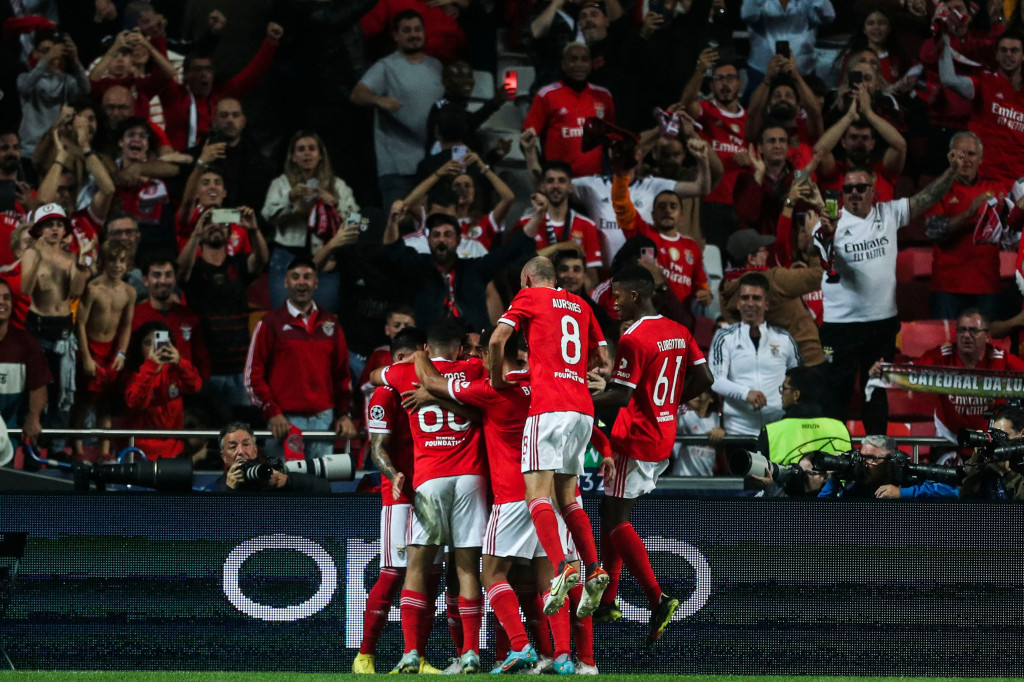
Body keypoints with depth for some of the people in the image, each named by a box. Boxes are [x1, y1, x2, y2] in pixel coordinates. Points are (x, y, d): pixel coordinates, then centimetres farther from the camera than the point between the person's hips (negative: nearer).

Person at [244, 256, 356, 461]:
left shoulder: (330, 324, 14)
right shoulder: (271, 323, 3)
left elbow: (342, 373, 17)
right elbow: (253, 374, 1)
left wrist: (344, 414, 8)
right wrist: (272, 413, -8)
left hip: (323, 419, 3)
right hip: (286, 421, -3)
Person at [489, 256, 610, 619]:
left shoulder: (529, 296, 5)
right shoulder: (580, 305, 22)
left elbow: (497, 339, -7)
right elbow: (602, 357, 27)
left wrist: (497, 378, 8)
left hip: (548, 407, -6)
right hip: (583, 408, 6)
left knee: (538, 492, -12)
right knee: (567, 496, 13)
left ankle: (561, 568, -30)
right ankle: (593, 570, -1)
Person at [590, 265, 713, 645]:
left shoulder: (633, 339, -17)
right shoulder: (679, 333, 8)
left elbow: (620, 397, -21)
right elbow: (704, 378, 9)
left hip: (636, 440, -9)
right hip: (664, 439, 9)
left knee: (616, 519, -7)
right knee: (611, 510, 18)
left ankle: (657, 599, -18)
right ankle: (608, 599, 21)